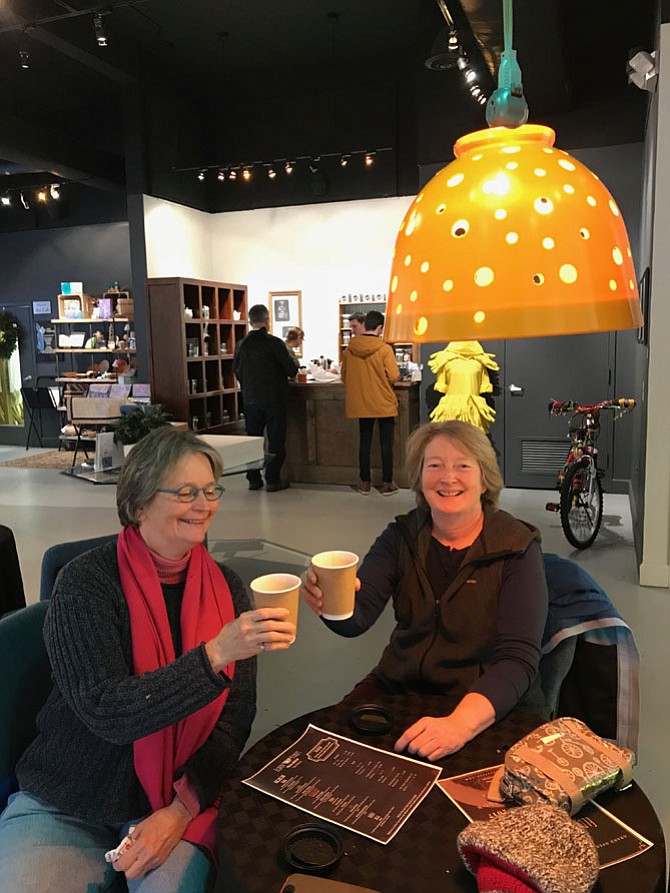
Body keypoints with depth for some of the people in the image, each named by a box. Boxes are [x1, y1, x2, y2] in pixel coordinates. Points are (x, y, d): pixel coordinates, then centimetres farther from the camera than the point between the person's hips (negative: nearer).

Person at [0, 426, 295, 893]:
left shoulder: (226, 587, -4)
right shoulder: (87, 581, -14)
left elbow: (235, 717, -3)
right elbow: (106, 713, -24)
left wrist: (182, 810, -14)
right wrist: (216, 654, -35)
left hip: (183, 802, 1)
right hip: (66, 806, -1)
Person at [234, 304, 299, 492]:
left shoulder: (241, 345, 0)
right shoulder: (274, 343, -15)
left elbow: (237, 371, 10)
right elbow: (291, 370, -11)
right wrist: (295, 361, 12)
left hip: (250, 400, 4)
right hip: (274, 399, -4)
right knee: (276, 440, 5)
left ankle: (253, 479, 16)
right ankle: (273, 480, 6)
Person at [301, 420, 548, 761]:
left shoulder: (516, 549, -10)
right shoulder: (402, 535, 0)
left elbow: (519, 659, -19)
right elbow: (357, 617, -11)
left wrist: (461, 723, -36)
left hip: (486, 705, -4)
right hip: (397, 686, 4)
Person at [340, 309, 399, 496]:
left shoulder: (350, 349, -3)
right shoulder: (384, 348, -14)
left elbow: (344, 375, 6)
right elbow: (393, 377, -15)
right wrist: (383, 381, 7)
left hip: (360, 403, 3)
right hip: (384, 403, -3)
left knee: (364, 442, 12)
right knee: (386, 443, 7)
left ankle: (365, 482, 19)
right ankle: (387, 483, 13)